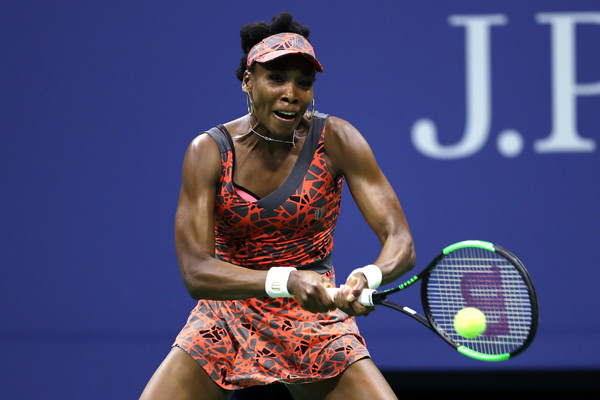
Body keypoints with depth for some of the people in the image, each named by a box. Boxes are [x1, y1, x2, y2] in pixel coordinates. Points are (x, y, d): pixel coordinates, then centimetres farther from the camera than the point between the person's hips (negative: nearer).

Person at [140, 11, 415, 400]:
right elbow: (196, 271, -21)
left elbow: (400, 241, -16)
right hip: (225, 321, 0)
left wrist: (369, 277, -40)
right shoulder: (209, 151, -12)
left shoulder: (337, 140, -11)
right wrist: (286, 281, -38)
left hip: (316, 325, 0)